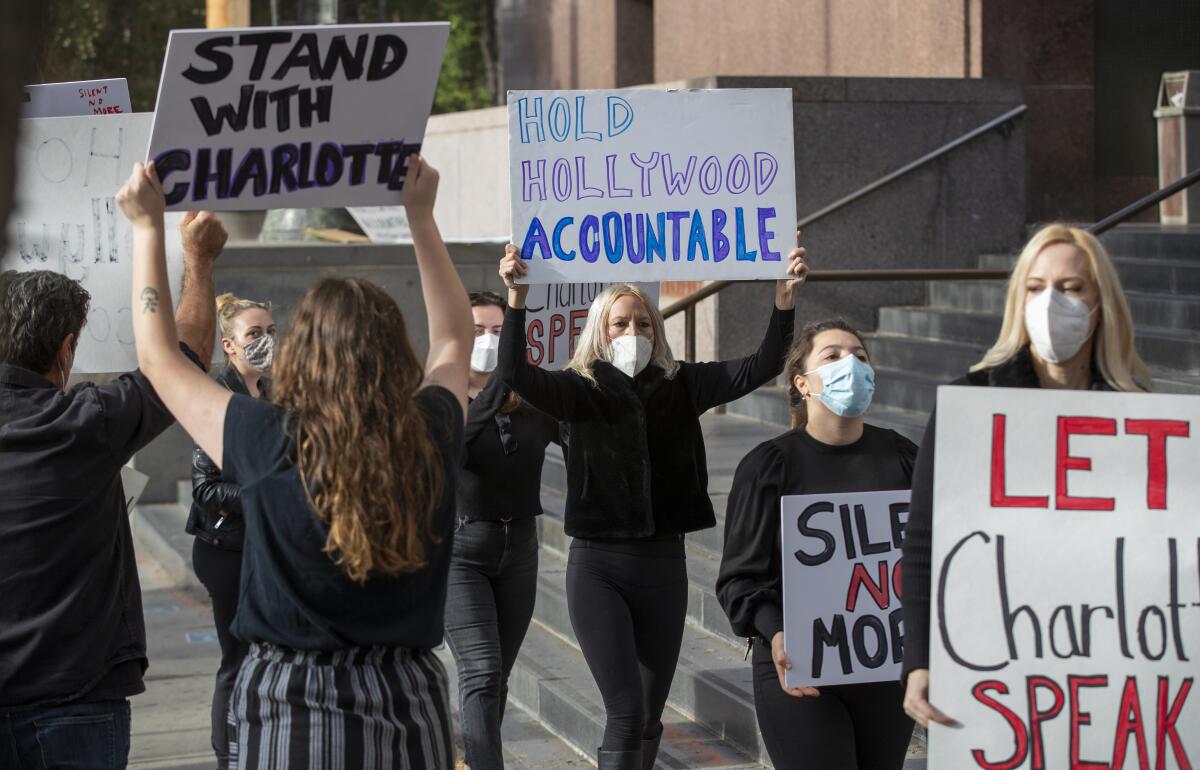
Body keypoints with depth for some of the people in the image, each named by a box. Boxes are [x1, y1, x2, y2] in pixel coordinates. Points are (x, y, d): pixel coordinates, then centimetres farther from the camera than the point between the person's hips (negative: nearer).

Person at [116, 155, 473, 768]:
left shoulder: (273, 446, -16)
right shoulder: (430, 441, -8)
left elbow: (158, 357, 0)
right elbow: (454, 341, 15)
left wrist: (148, 226, 7)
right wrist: (421, 217, 21)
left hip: (290, 712, -3)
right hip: (408, 701, 3)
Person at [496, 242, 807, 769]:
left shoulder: (679, 387, 4)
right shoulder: (580, 390, -4)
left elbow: (760, 368, -2)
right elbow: (515, 374, -21)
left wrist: (785, 299, -16)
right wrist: (517, 300, -35)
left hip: (663, 564, 4)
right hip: (598, 566, -4)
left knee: (650, 714, 12)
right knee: (626, 711, -11)